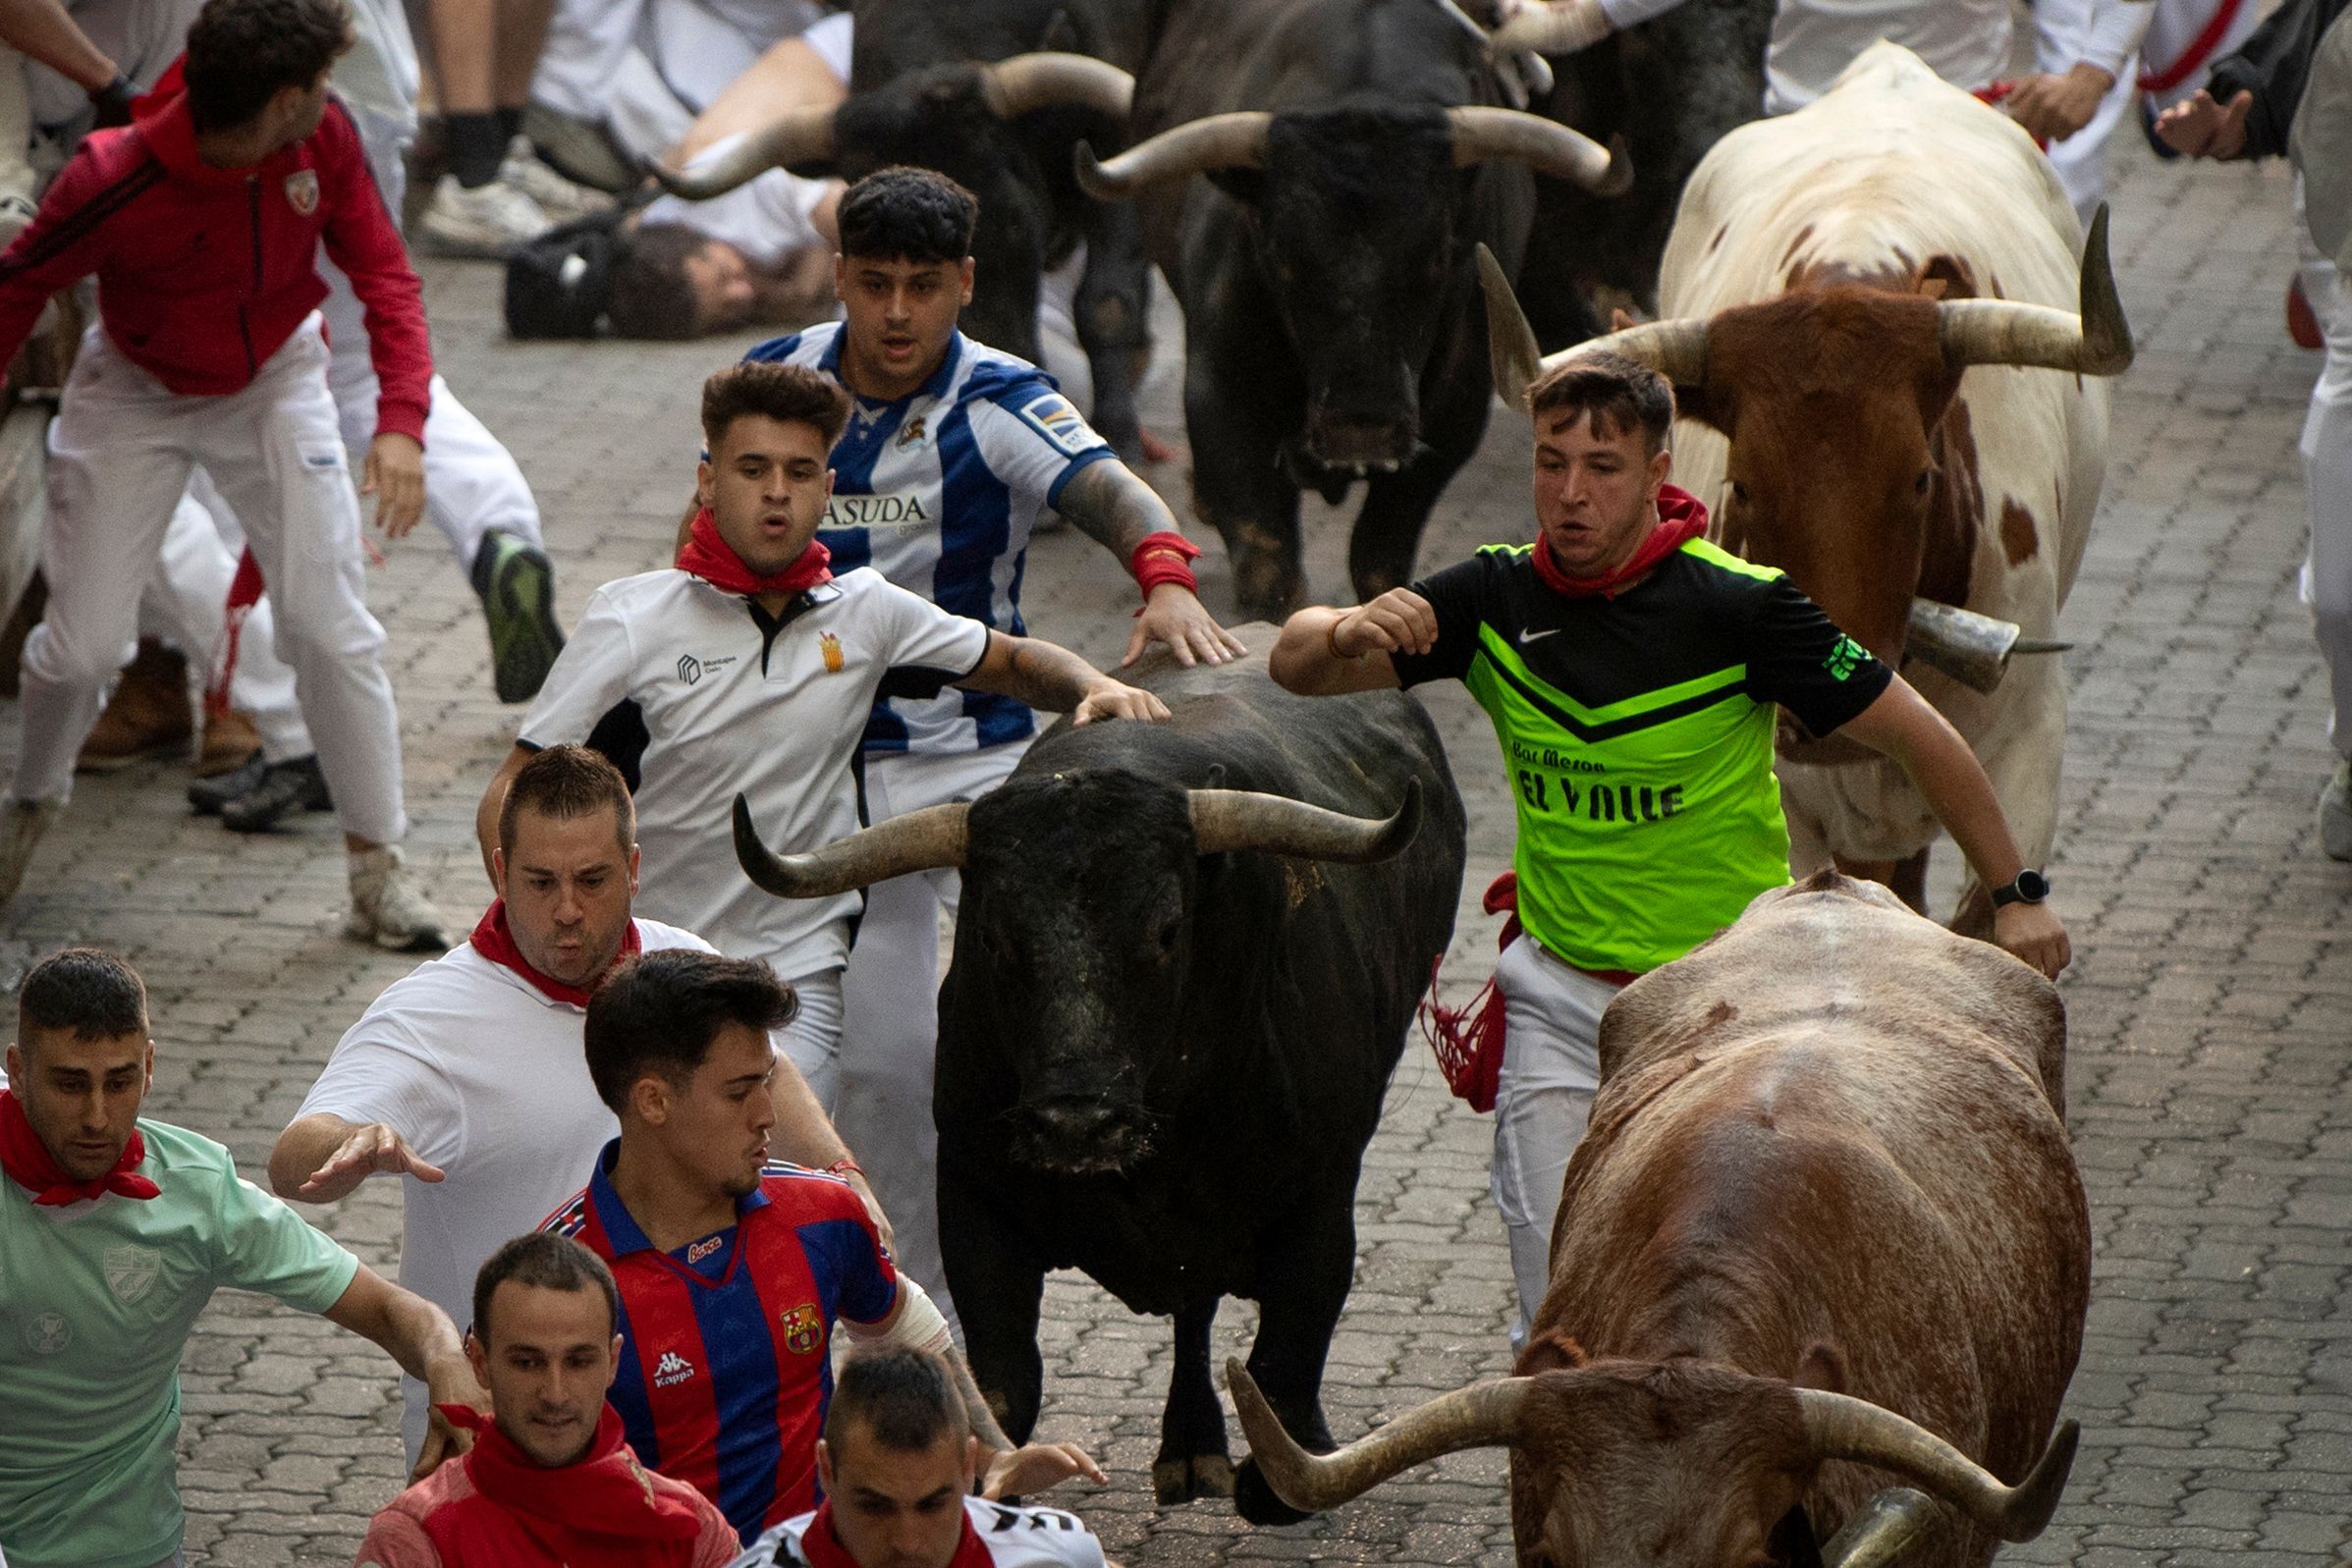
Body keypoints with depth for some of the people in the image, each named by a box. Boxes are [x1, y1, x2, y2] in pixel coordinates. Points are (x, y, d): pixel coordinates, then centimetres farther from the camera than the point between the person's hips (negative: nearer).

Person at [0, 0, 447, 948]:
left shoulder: (323, 141, -21)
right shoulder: (115, 183, -32)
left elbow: (381, 270, -10)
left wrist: (402, 420, -23)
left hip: (273, 383, 2)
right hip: (134, 396, -2)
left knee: (330, 627, -7)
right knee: (82, 643, -1)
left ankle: (377, 866, 4)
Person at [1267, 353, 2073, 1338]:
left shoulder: (1740, 608, -14)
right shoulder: (1496, 599, -4)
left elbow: (1922, 739, -6)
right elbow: (1295, 664, -4)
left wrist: (2015, 893, -3)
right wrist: (1349, 633, -28)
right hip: (1563, 993, 3)